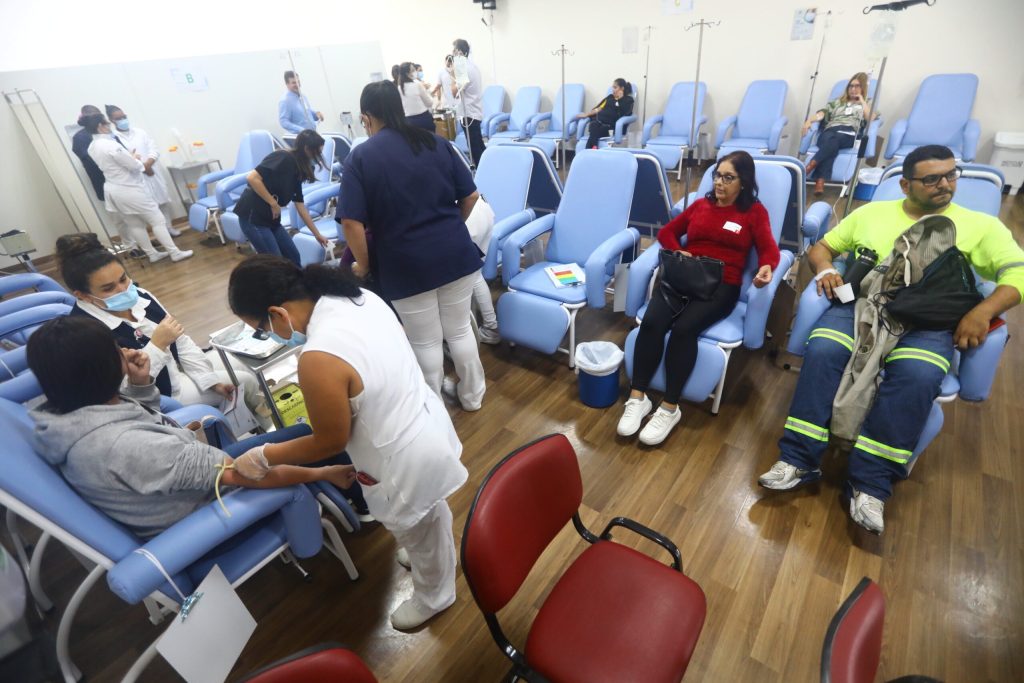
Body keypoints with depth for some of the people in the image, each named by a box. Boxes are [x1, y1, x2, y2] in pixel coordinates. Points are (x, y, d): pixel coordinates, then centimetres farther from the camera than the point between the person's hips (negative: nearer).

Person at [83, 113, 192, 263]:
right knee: (158, 221, -2)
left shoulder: (92, 147, 7)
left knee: (134, 225, 14)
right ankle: (175, 253, -1)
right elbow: (134, 166, -17)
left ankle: (152, 254, 21)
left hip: (113, 190, 9)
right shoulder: (111, 145, -22)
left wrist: (130, 156, 9)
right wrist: (135, 158, 3)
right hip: (129, 189, -9)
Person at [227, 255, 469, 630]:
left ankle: (433, 597, 51)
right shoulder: (360, 297, -7)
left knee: (419, 533, 23)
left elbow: (331, 441, -17)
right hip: (428, 422, 8)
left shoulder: (318, 360, -32)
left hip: (407, 458, -8)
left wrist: (266, 455, -1)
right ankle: (424, 552, 63)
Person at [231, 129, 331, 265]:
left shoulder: (297, 169, 9)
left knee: (293, 257, 10)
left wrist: (317, 234, 16)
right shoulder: (283, 157, -16)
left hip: (271, 218, 8)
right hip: (253, 216, -8)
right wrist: (273, 203, -17)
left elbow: (300, 206, 14)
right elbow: (252, 177, -25)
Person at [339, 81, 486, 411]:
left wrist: (363, 263, 1)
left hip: (406, 264, -3)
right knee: (460, 329, 18)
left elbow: (351, 222, -14)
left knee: (426, 342, 13)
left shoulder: (359, 157, -5)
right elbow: (470, 195, 6)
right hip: (455, 253, 3)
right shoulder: (436, 143, 5)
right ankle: (472, 395, 35)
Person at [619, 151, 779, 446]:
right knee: (651, 322, -28)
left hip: (722, 285, -3)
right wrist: (678, 252, -2)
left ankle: (670, 408, -22)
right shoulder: (700, 204, 23)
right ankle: (637, 398, -21)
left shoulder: (755, 212, 12)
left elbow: (769, 249, 2)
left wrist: (766, 267, -23)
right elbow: (666, 232, 21)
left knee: (684, 328, -33)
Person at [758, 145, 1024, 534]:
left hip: (927, 322, 0)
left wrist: (982, 313, -15)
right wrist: (825, 270, -4)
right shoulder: (871, 212, 20)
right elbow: (822, 246, 21)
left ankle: (870, 483, -26)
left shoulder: (980, 225, 16)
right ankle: (799, 460, -26)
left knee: (917, 376, -34)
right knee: (823, 351, -32)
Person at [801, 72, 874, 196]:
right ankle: (820, 183, -58)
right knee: (830, 141, -38)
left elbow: (870, 118, 8)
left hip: (849, 133, -1)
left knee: (833, 140, -39)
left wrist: (861, 100, 17)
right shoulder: (837, 101, 36)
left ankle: (808, 168, -60)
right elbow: (822, 113, 18)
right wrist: (809, 120, -4)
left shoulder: (867, 104, 30)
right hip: (830, 131, 1)